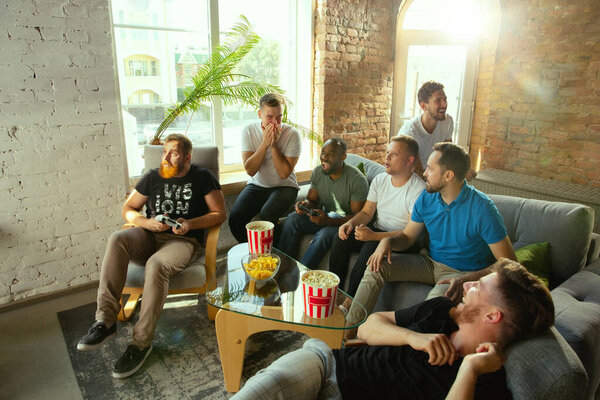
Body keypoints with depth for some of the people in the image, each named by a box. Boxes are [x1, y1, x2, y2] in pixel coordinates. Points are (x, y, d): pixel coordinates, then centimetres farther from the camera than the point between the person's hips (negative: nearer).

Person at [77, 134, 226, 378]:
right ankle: (105, 321, -26)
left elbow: (219, 213, 0)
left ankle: (142, 342, -22)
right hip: (150, 236, 4)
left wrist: (190, 224, -15)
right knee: (117, 240, -28)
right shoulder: (153, 177, 13)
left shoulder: (202, 177, 4)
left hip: (183, 240, -4)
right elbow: (128, 209, 15)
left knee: (156, 265, -36)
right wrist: (148, 223, -7)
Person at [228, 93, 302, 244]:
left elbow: (284, 173, -18)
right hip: (256, 186, 3)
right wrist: (264, 143, -22)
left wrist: (274, 144, -23)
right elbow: (250, 170, -15)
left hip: (284, 186, -3)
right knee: (235, 218, -20)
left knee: (267, 215, -32)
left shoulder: (292, 135, -12)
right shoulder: (249, 131, -6)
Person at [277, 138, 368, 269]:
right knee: (292, 218, -19)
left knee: (324, 234, -35)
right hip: (325, 215, 6)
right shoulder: (318, 172, -2)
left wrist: (329, 221, -34)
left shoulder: (358, 180, -20)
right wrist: (305, 204, -19)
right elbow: (312, 200, 7)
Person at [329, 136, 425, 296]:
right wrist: (351, 223, -13)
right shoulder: (379, 180, 5)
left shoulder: (419, 190, -16)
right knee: (341, 238, -19)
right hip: (376, 231, 6)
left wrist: (374, 236, -29)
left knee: (370, 247, -34)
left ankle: (350, 298, -19)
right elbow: (366, 212, 11)